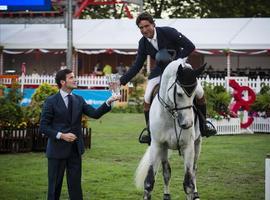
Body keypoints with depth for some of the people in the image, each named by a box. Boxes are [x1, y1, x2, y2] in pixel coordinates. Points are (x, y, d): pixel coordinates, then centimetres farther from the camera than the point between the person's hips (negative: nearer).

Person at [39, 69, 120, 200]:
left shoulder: (79, 100, 8)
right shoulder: (51, 101, -7)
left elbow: (95, 114, -4)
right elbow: (43, 126, -9)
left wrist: (109, 102, -18)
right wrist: (61, 135, -20)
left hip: (75, 149, 4)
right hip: (58, 149, -4)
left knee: (75, 184, 7)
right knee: (55, 184, 3)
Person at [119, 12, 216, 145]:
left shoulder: (168, 32, -21)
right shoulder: (143, 43, -8)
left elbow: (190, 46, -20)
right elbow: (137, 66, 0)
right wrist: (122, 81, -9)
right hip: (160, 70, 3)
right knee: (147, 100, -12)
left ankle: (203, 126, 3)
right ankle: (148, 131, 5)